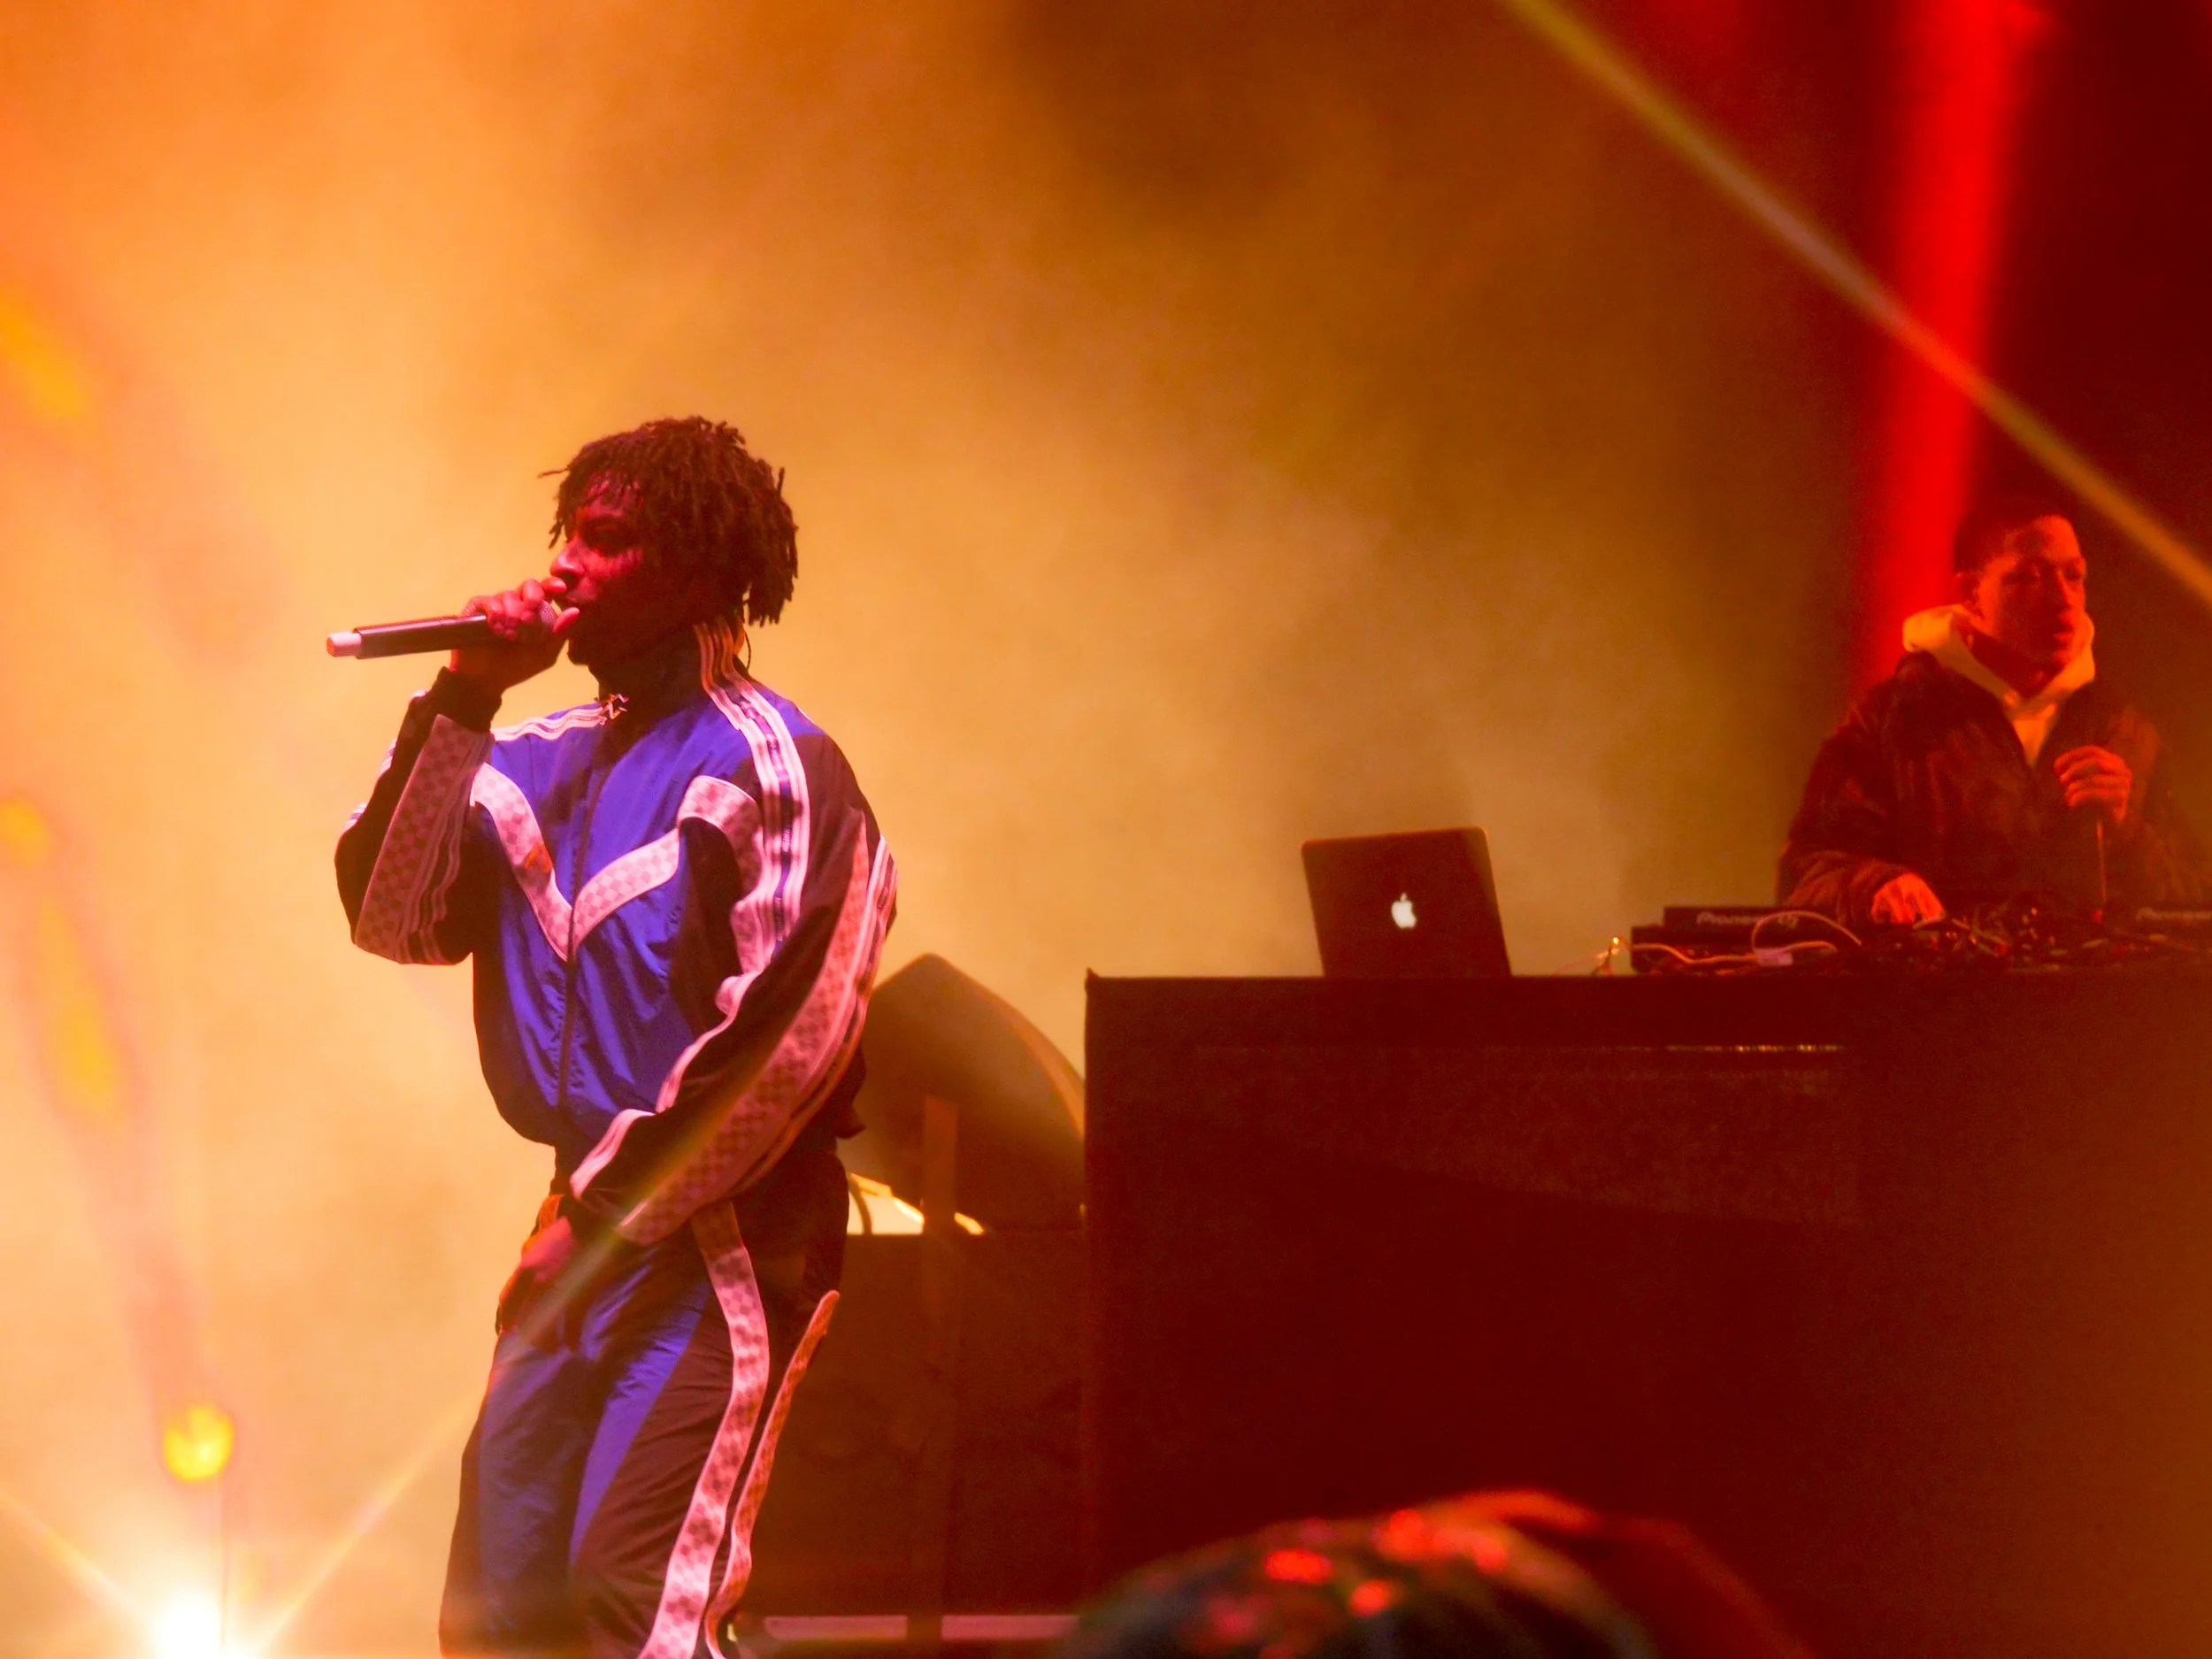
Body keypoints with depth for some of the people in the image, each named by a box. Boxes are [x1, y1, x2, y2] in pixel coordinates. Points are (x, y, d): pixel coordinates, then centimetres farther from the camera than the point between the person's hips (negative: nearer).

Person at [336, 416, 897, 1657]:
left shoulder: (775, 770, -8)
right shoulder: (547, 764, 14)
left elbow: (784, 1041, -15)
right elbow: (392, 917, 4)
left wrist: (600, 1214, -14)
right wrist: (463, 704, -2)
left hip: (729, 1246, -7)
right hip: (592, 1238, 7)